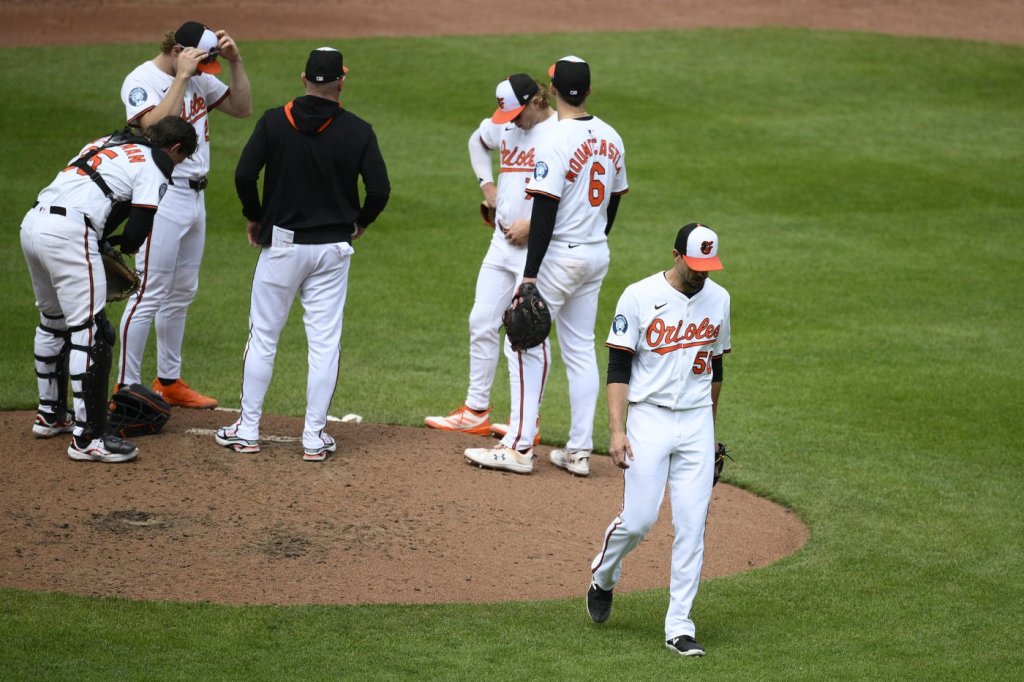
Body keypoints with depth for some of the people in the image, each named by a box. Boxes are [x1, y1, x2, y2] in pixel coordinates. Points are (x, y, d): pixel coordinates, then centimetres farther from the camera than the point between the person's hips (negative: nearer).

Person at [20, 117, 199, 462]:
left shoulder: (110, 143, 27)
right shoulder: (154, 166, 2)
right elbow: (136, 233, -5)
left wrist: (101, 244, 18)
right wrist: (120, 247, 17)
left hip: (32, 223, 9)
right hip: (68, 234, -9)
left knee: (54, 321, 25)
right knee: (91, 332, -5)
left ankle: (50, 414, 38)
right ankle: (87, 439, -7)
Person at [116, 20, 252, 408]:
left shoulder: (200, 79, 10)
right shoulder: (142, 81, -12)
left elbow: (242, 108, 12)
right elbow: (156, 126, -29)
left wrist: (235, 62, 0)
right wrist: (182, 76, -25)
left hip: (195, 197, 8)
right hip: (162, 197, -8)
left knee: (181, 294, 14)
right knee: (150, 293, -9)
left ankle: (168, 381, 23)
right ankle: (126, 388, -6)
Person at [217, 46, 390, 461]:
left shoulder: (275, 121, -6)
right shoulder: (358, 131, -5)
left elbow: (244, 174, -12)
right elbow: (379, 190, -9)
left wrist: (254, 218, 5)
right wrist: (359, 224, 11)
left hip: (282, 244, 0)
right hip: (333, 248, 0)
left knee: (263, 337, 9)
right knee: (325, 342, 6)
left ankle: (247, 431, 13)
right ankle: (314, 438, 7)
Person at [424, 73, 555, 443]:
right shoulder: (503, 127, 8)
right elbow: (477, 141, 32)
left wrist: (532, 224, -19)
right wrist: (487, 183, 18)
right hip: (502, 242, 8)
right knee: (481, 323, 9)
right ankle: (475, 411, 19)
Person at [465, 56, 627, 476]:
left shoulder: (556, 143, -19)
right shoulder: (611, 139, 5)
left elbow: (545, 212, -21)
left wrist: (530, 275, -20)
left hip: (559, 255, -8)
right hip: (597, 255, 8)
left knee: (525, 344, 0)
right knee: (581, 350, 12)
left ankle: (519, 447, -2)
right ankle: (579, 451, 12)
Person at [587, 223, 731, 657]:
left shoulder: (718, 299, 7)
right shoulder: (639, 297, -7)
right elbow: (618, 368, -8)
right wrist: (616, 430, -17)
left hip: (696, 424, 4)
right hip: (648, 419, -3)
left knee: (692, 526, -3)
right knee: (638, 520, -8)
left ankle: (679, 627, 1)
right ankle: (603, 579, 25)